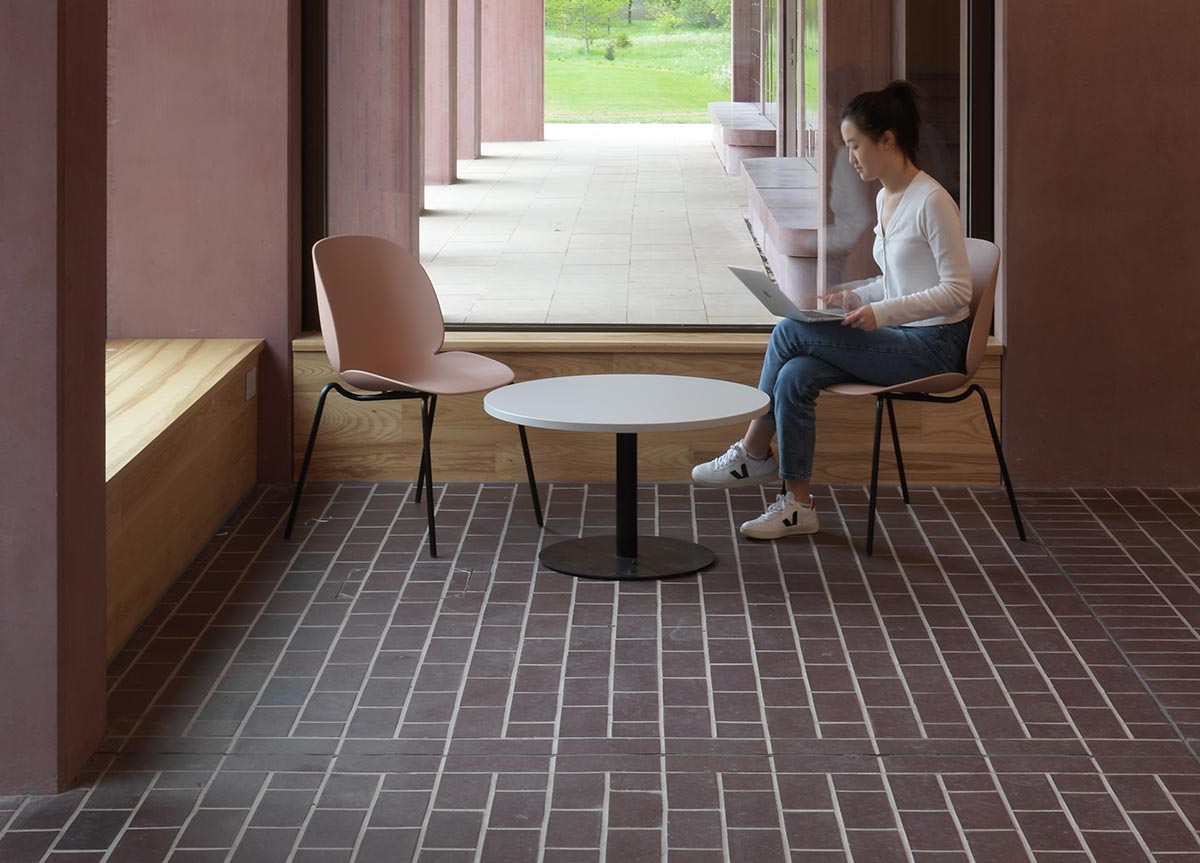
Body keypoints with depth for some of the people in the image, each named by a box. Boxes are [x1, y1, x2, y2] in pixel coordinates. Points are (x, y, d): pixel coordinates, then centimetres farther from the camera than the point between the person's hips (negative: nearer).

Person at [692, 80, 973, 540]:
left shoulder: (931, 201, -16)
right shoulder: (884, 198, 13)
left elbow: (956, 289, -18)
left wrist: (882, 312, -25)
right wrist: (852, 297, 5)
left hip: (932, 346, -8)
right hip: (901, 337, 8)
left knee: (790, 333, -16)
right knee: (795, 375, -15)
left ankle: (753, 452, 1)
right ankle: (797, 505, -10)